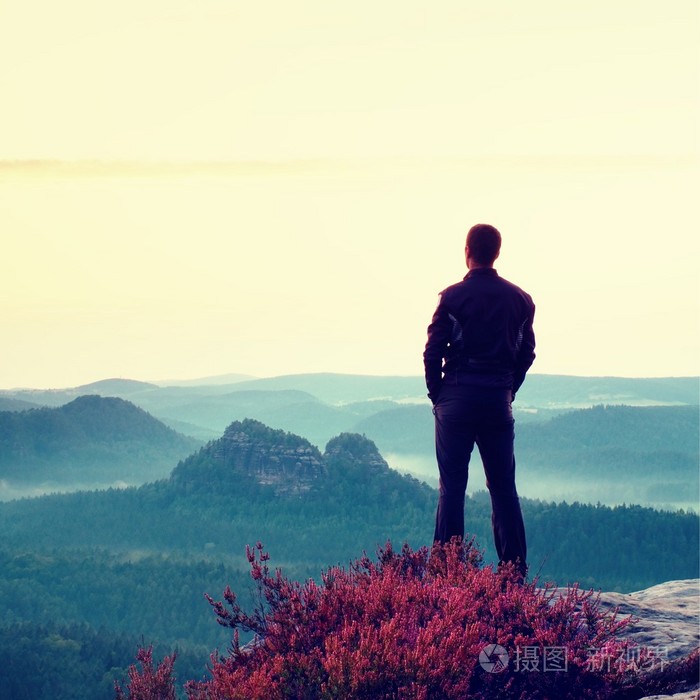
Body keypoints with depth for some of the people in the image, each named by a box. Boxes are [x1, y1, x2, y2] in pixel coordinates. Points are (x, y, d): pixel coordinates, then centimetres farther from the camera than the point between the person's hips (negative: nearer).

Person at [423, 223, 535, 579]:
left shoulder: (454, 296, -6)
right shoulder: (520, 299, 6)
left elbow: (433, 351, -7)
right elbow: (527, 353, 8)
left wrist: (437, 395, 4)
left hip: (457, 398, -3)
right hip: (499, 400, 3)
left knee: (452, 488, 1)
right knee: (504, 489, 8)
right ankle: (515, 573, 7)